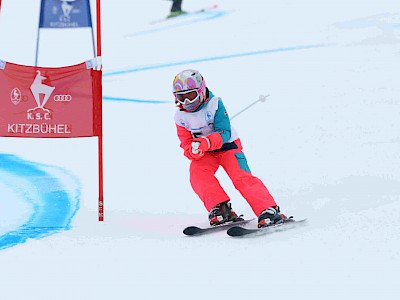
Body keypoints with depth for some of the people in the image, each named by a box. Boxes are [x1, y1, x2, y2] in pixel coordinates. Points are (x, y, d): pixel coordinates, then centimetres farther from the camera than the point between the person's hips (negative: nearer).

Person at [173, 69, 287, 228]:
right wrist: (192, 151, -26)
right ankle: (221, 209, -28)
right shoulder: (180, 116, -3)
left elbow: (224, 133, -24)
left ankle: (270, 211, -28)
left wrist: (206, 142, -43)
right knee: (197, 174, -27)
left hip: (228, 145, -4)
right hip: (205, 154, 4)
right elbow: (186, 142, 0)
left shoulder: (214, 104, -19)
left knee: (241, 177, -22)